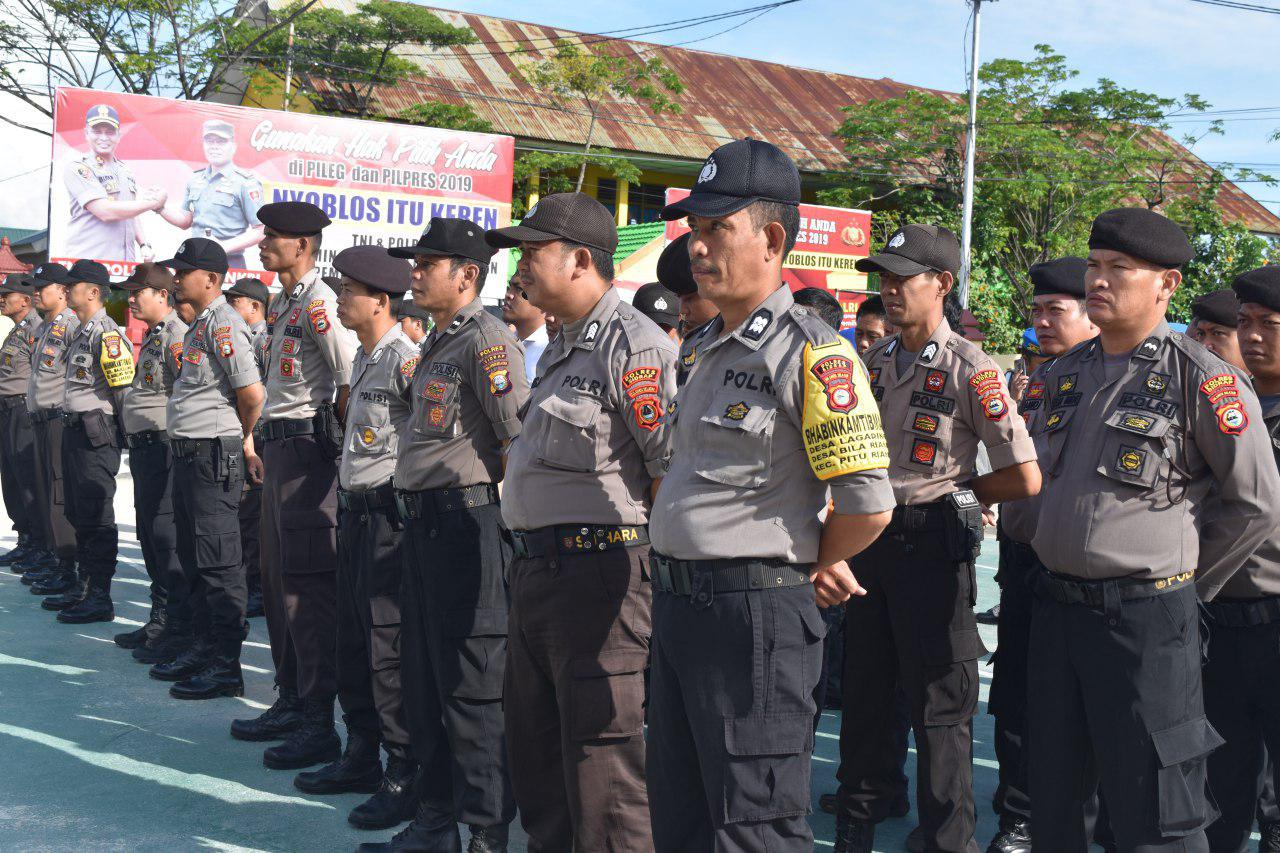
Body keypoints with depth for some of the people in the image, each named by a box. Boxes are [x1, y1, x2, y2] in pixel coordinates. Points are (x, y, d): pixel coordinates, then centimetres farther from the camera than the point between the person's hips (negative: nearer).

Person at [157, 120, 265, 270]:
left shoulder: (245, 182, -8)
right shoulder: (195, 179, 12)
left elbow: (259, 232, -11)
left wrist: (225, 247, -19)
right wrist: (160, 208, 5)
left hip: (230, 264, -6)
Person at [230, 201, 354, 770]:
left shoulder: (317, 303, -13)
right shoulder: (280, 303, 18)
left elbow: (350, 380, -19)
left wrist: (338, 445, -12)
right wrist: (268, 441, 19)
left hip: (307, 445, -11)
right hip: (278, 445, 11)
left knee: (308, 584, -9)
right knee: (276, 578, 15)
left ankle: (319, 723, -4)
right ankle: (291, 701, 26)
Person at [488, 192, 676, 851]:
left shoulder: (633, 345, -14)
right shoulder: (559, 350, 17)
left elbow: (675, 469, -19)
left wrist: (639, 551, -13)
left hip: (596, 571, -10)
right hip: (535, 568, 10)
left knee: (599, 753, -3)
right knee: (532, 738, 20)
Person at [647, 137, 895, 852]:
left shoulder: (811, 353, -16)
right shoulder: (703, 348, 12)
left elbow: (869, 504, -20)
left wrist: (810, 567, -3)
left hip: (754, 612, -9)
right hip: (675, 604, 9)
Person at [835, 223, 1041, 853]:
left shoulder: (969, 369, -12)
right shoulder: (875, 360, 8)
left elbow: (1024, 478, -14)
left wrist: (950, 495, -3)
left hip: (930, 543, -6)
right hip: (870, 536, 7)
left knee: (938, 704, 3)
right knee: (864, 688, 16)